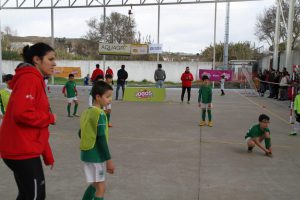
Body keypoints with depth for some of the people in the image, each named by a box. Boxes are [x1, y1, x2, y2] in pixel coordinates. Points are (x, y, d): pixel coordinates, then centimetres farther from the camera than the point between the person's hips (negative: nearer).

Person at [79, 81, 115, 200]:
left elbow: (81, 133, 16)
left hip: (86, 153, 9)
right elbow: (102, 139, -20)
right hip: (96, 156, -8)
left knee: (95, 184, 23)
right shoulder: (100, 114, -18)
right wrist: (109, 160, -16)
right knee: (101, 187, 3)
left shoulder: (86, 112, 7)